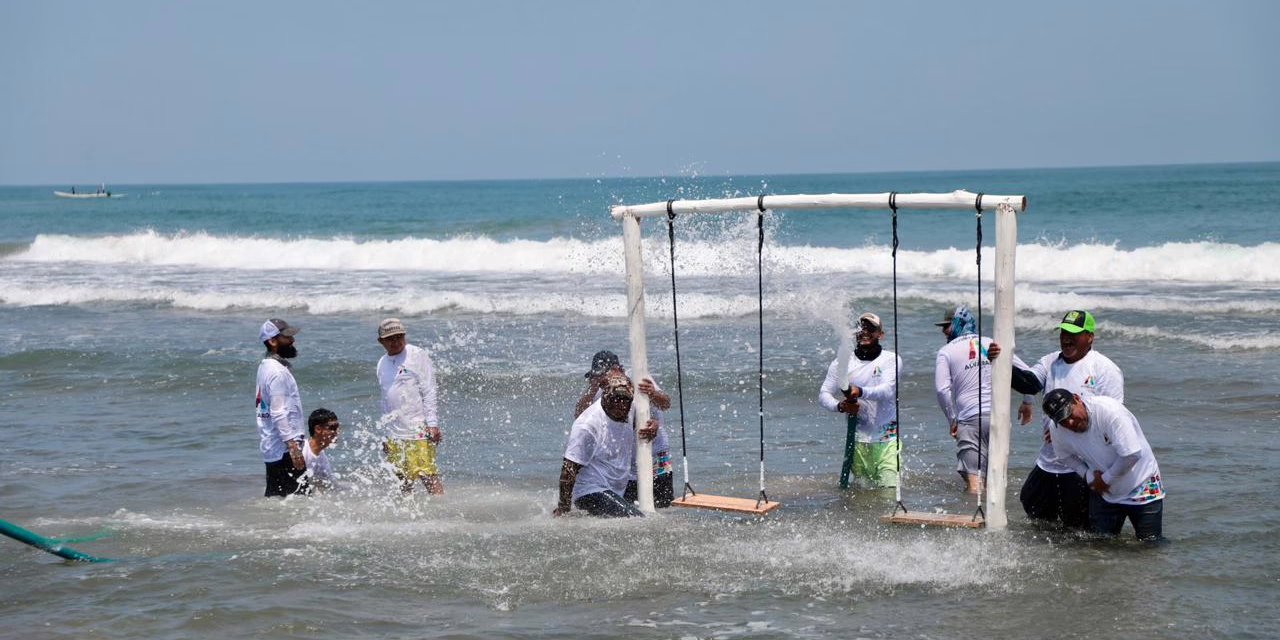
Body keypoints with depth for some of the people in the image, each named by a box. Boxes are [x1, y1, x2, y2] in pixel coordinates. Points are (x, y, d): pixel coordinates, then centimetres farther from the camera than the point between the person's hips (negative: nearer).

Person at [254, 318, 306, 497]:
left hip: (271, 448, 10)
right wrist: (293, 446, -25)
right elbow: (279, 414, -22)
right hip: (284, 449, -10)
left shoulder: (266, 366, 16)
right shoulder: (277, 372, -16)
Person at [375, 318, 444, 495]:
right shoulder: (382, 364, 17)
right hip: (394, 434, 6)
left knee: (428, 475, -14)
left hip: (418, 431, -6)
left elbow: (429, 392, -7)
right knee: (402, 480, 4)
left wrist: (433, 425, -16)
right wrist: (386, 433, 21)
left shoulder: (417, 356, -3)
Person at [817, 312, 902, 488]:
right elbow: (823, 394, 4)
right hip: (857, 439, 2)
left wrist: (860, 392, -35)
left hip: (887, 437, -2)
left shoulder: (891, 359, 2)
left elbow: (887, 390, -15)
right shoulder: (841, 363, 8)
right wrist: (840, 406, -18)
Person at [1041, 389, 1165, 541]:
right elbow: (1065, 456, 10)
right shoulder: (1058, 430, -12)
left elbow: (1131, 454, -31)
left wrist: (1106, 479, -18)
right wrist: (1088, 475, -6)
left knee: (1151, 543, -1)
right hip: (1104, 494, 4)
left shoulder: (1109, 410, -30)